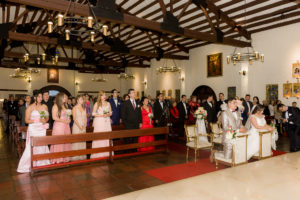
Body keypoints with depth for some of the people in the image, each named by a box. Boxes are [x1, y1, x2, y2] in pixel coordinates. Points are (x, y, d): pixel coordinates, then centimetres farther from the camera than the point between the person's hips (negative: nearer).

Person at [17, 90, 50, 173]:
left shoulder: (44, 106, 9)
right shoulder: (30, 107, -4)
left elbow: (47, 117, 16)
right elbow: (27, 120, -6)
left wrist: (45, 120, -6)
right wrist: (38, 120, -17)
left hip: (42, 129, 4)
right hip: (33, 129, -4)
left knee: (42, 147, 2)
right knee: (32, 147, -5)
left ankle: (41, 164, 11)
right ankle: (28, 166, 7)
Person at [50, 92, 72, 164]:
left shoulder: (65, 106, 15)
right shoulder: (55, 106, -6)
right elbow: (54, 117, -12)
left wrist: (69, 120, 4)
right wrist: (63, 121, -14)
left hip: (66, 126, 7)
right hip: (58, 126, -7)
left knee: (66, 142, 6)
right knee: (58, 143, -4)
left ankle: (65, 158, 14)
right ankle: (58, 159, 3)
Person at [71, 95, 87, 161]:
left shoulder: (84, 108, 12)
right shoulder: (75, 108, -4)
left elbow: (85, 118, 10)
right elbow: (74, 118, -10)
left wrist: (85, 125, -4)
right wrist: (79, 126, -14)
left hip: (83, 127, 5)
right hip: (77, 126, -5)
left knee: (83, 141, 7)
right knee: (76, 141, -4)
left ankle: (82, 155, 14)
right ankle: (76, 156, 3)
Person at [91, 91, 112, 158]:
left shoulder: (108, 103, 12)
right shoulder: (97, 104, 1)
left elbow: (110, 112, 14)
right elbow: (93, 113, -3)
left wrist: (108, 114, -7)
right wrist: (101, 115, -13)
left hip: (107, 122, 4)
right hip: (99, 122, -3)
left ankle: (107, 152, 7)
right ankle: (98, 153, -1)